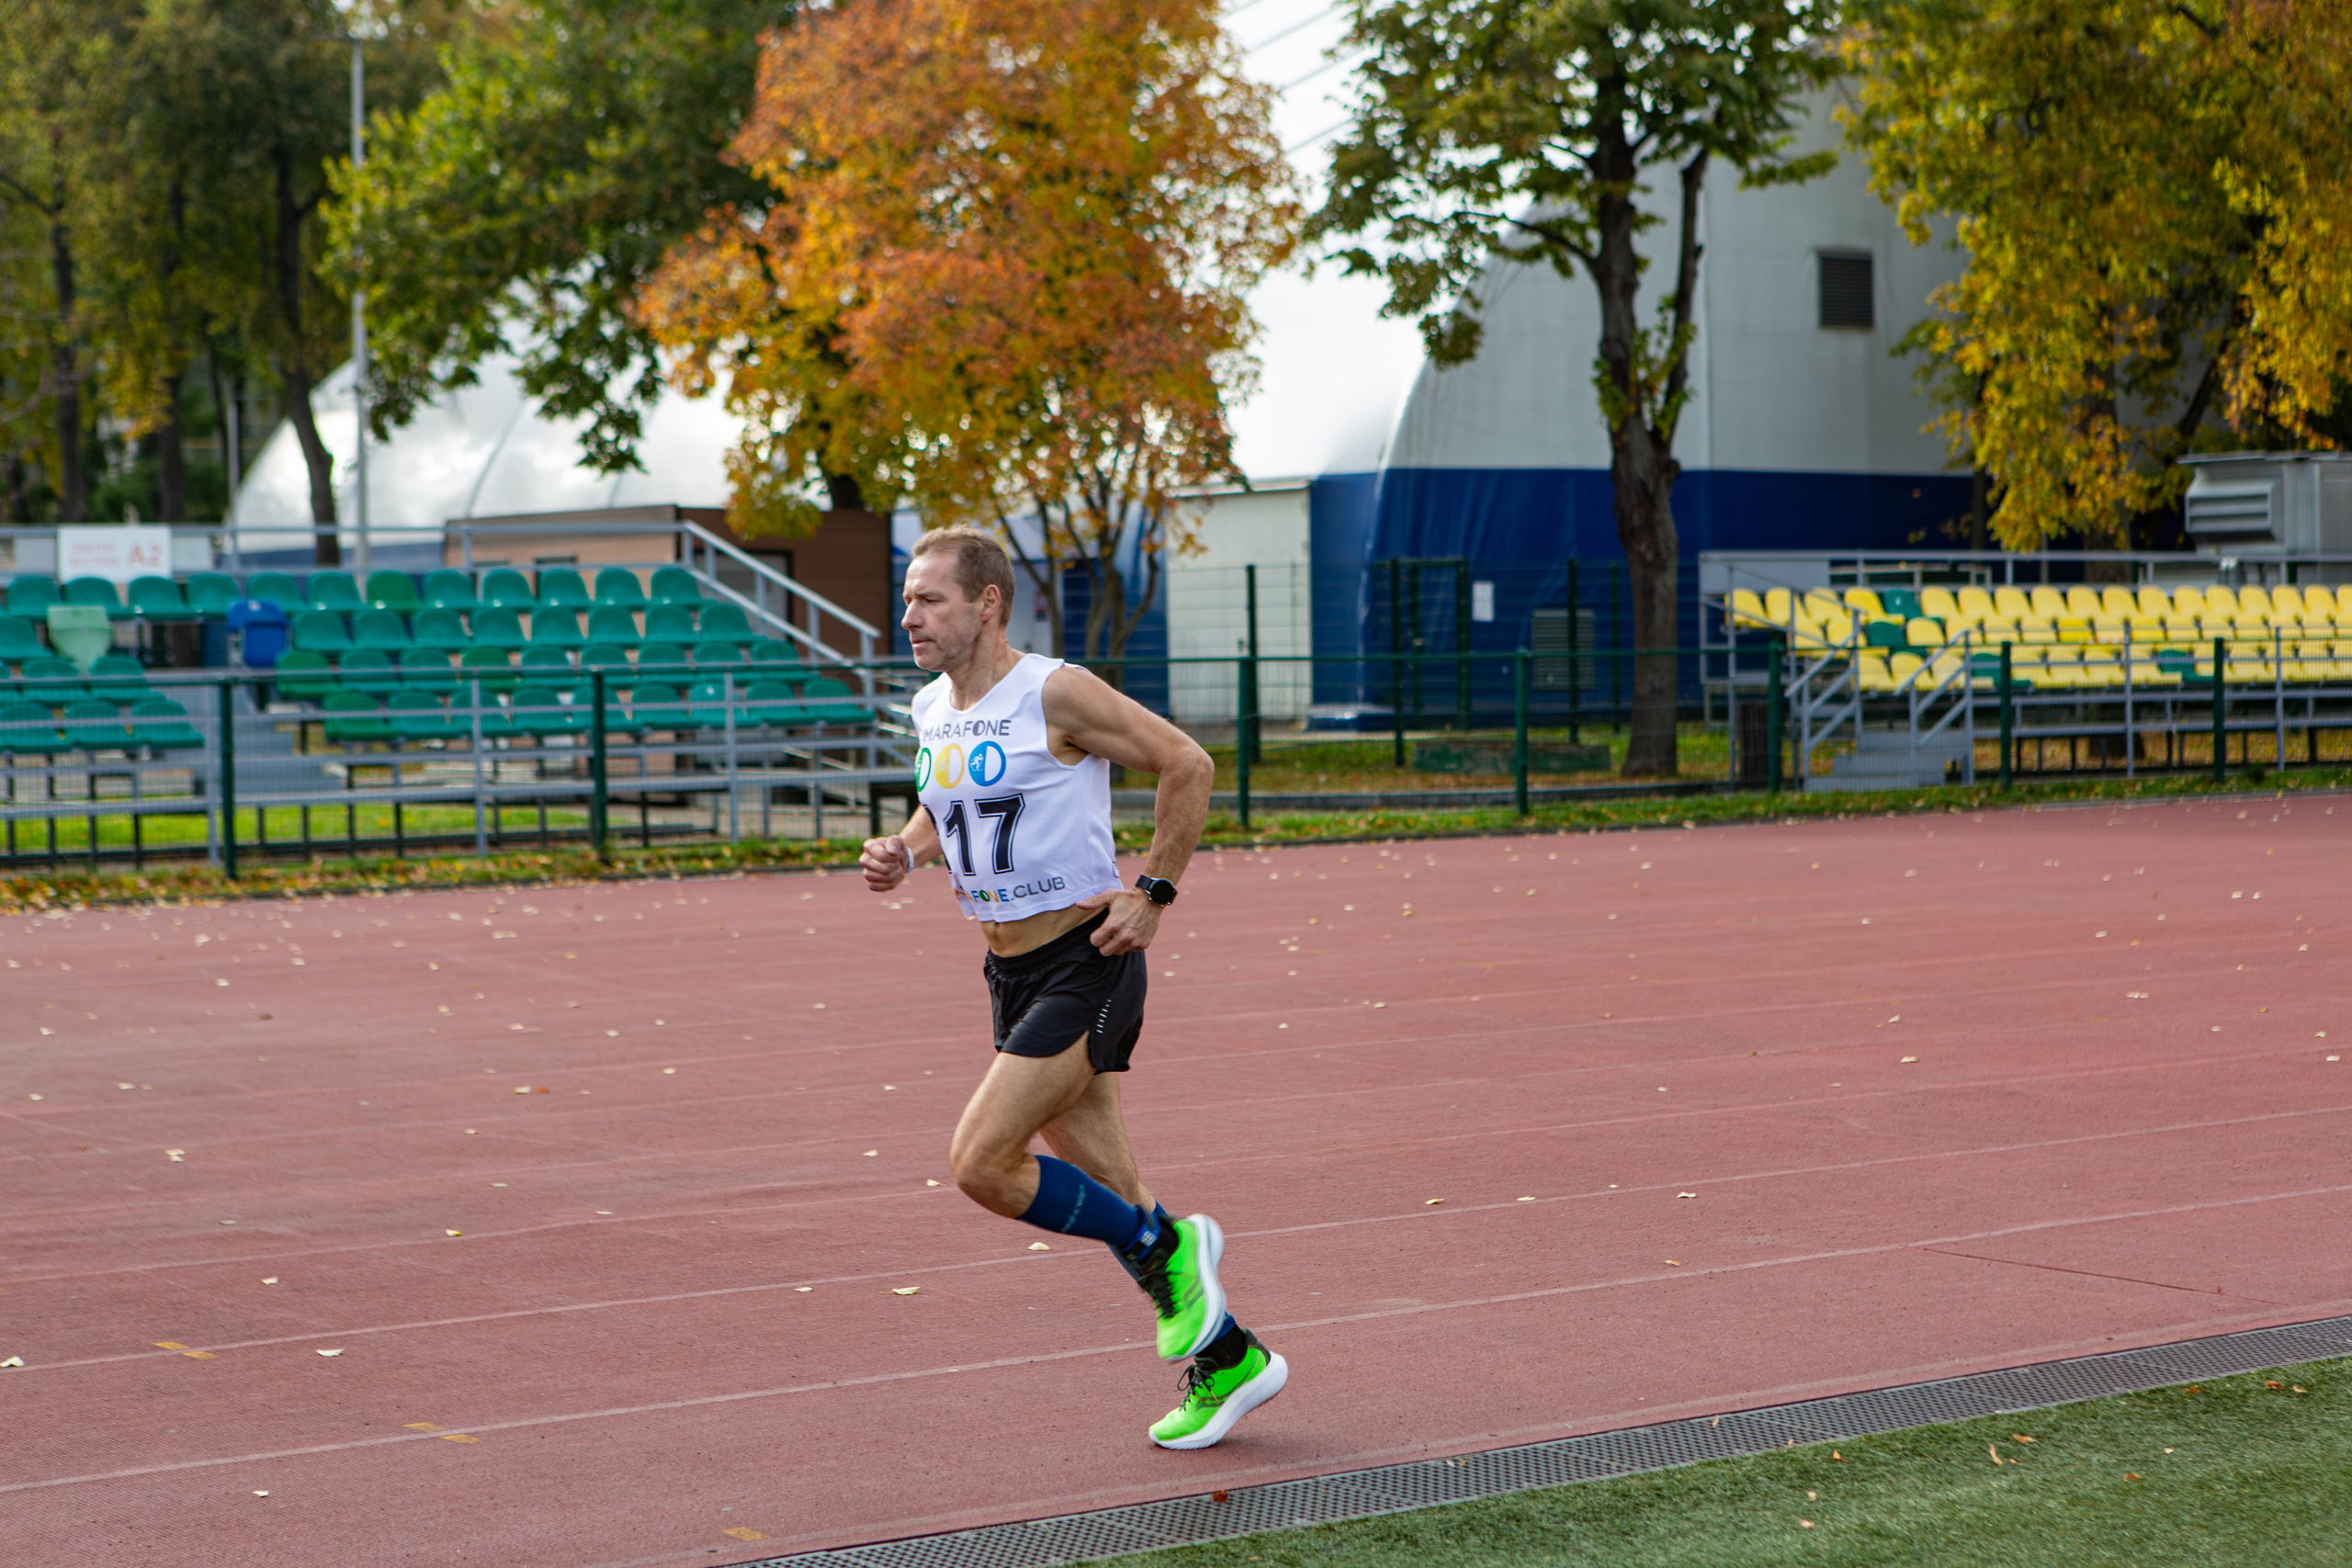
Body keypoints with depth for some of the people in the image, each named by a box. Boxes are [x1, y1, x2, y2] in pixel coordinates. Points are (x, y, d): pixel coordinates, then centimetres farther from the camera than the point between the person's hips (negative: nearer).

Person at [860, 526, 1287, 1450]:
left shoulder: (1055, 694, -16)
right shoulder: (931, 710, 7)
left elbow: (1187, 766, -12)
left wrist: (1151, 894, -14)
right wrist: (904, 851, 3)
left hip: (1085, 963, -8)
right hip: (1011, 973, 8)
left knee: (981, 1164, -17)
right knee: (1103, 1193, 11)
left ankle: (1166, 1248, 2)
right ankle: (1226, 1361, 24)